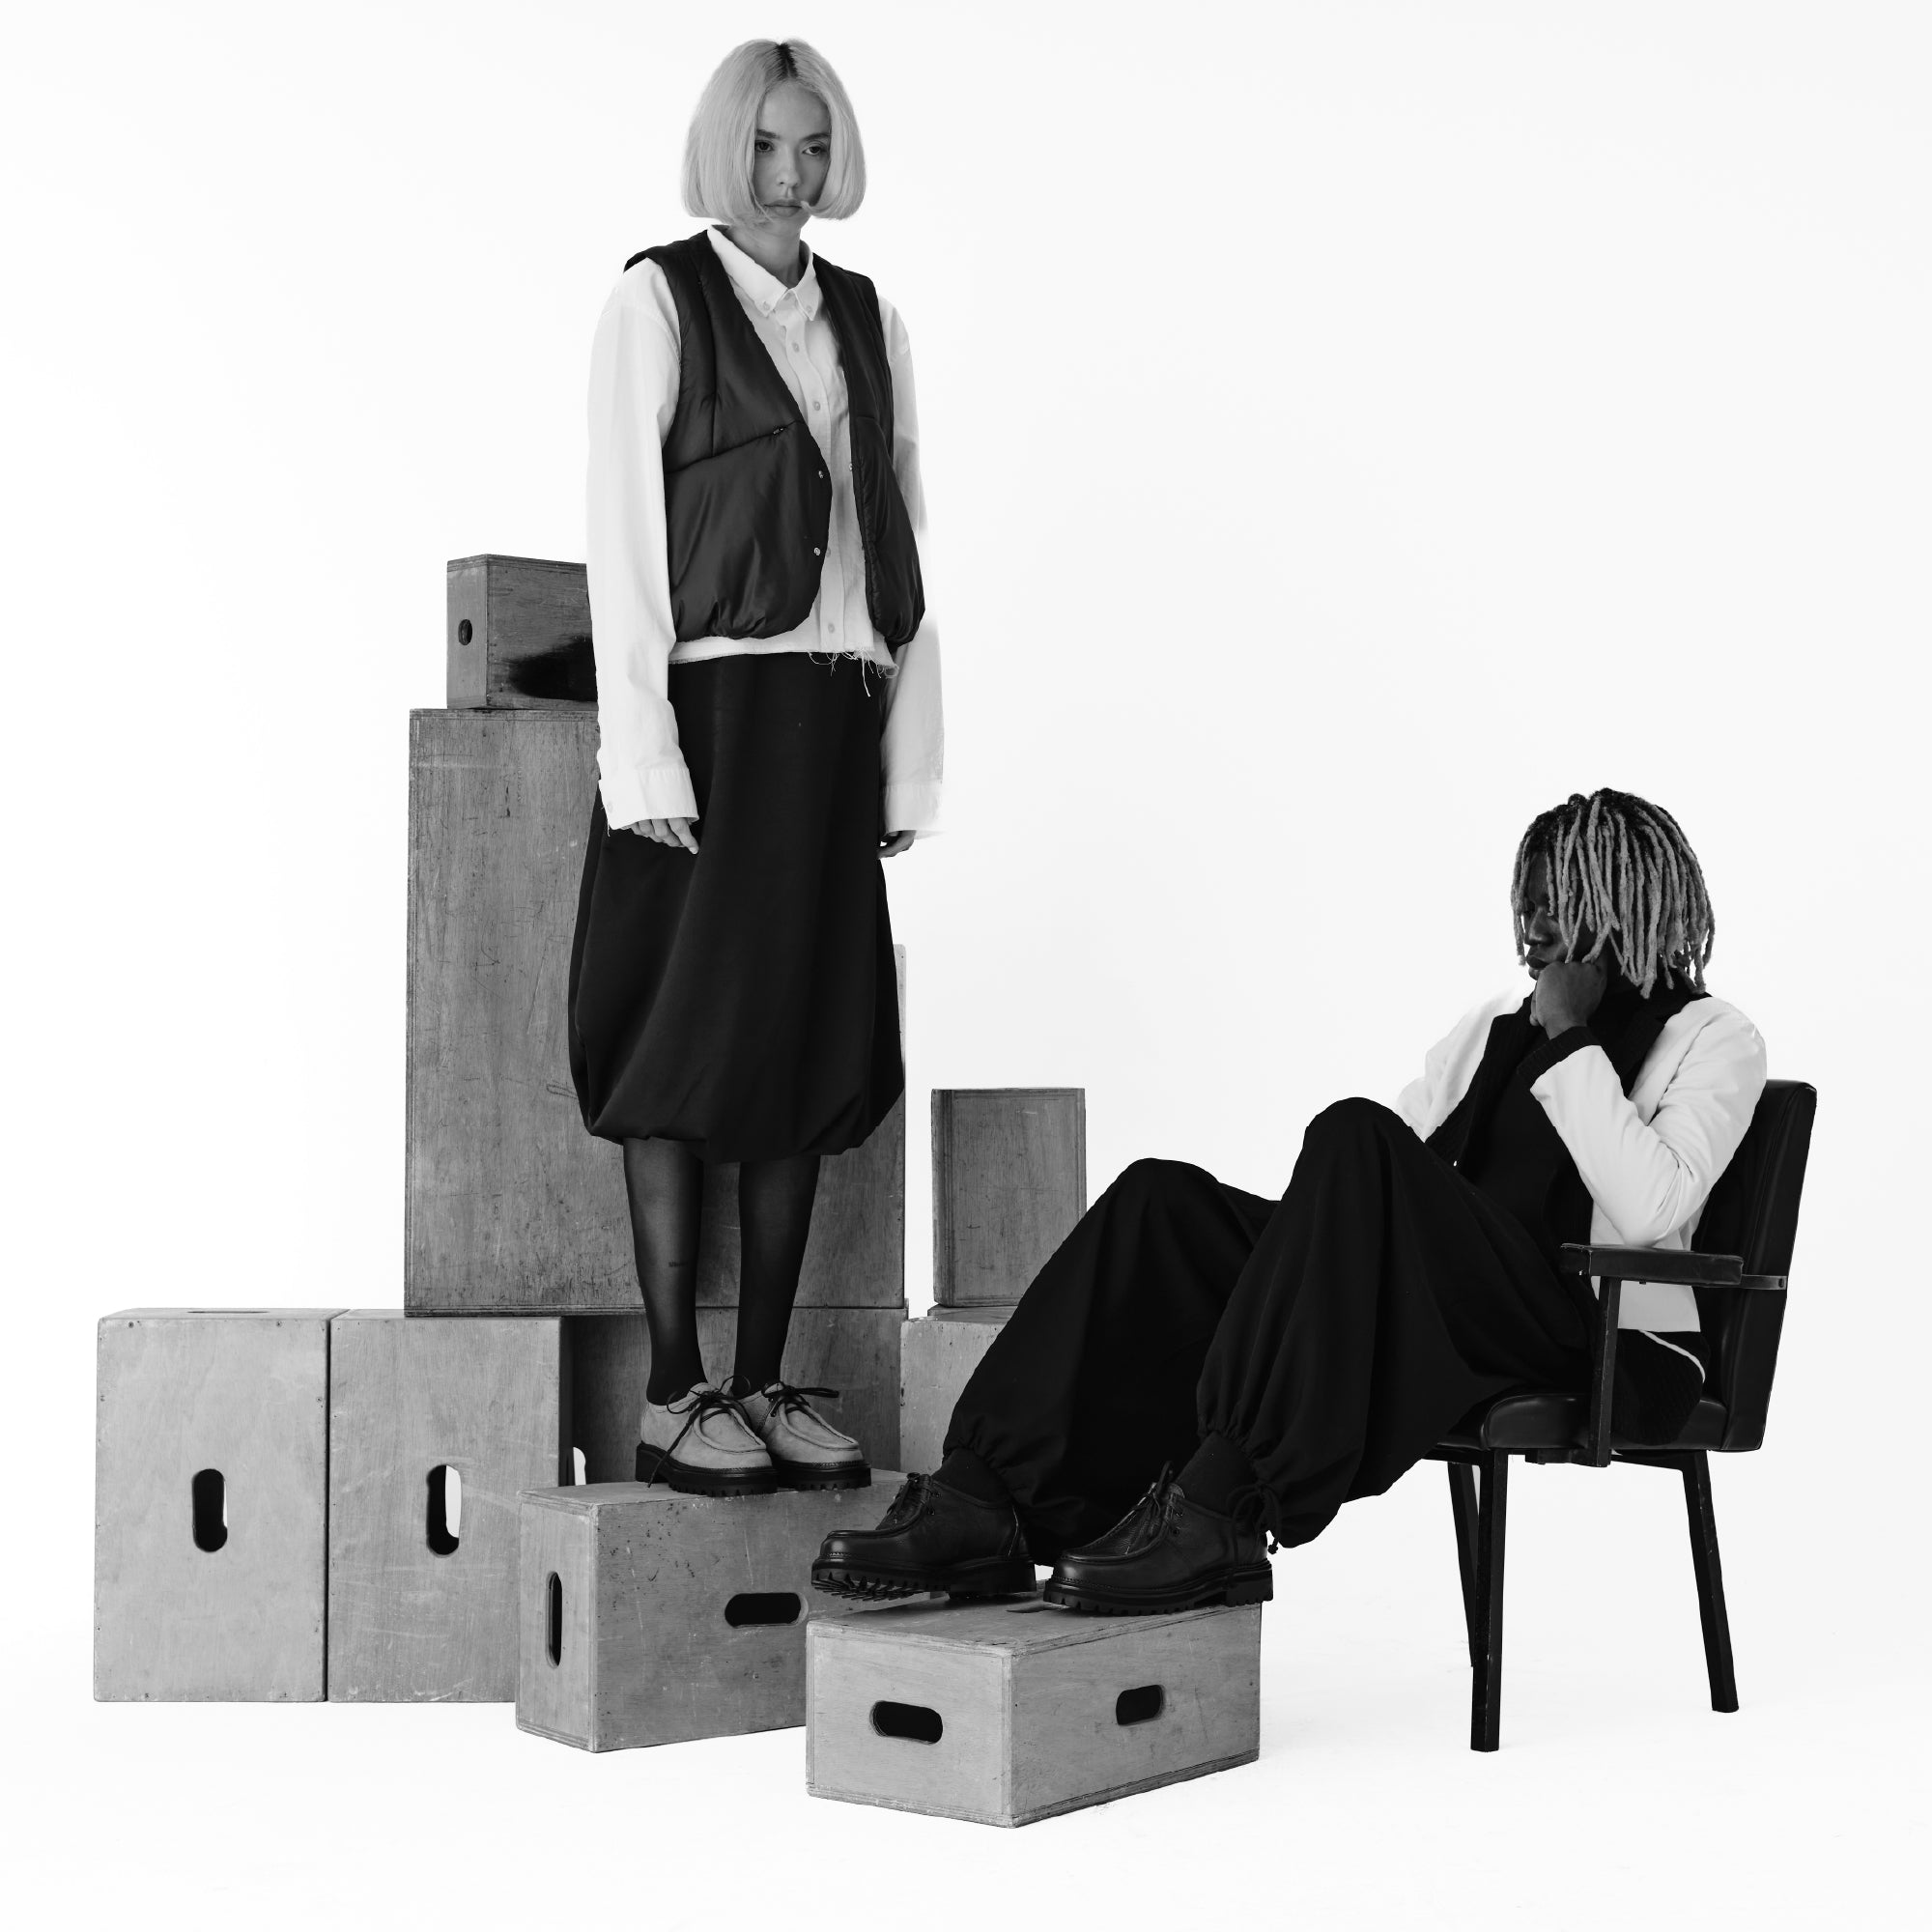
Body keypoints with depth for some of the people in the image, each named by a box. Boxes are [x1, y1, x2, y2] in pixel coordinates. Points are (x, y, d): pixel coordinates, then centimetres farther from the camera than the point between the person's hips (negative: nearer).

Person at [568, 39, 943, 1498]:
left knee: (812, 1047, 5)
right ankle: (674, 1396, 3)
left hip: (832, 721, 5)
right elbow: (623, 538, -6)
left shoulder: (866, 318, 15)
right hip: (708, 706, -5)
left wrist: (911, 753, 8)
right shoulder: (658, 300, 0)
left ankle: (765, 1382, 13)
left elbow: (903, 543, 15)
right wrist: (644, 753, -13)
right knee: (691, 1046, -3)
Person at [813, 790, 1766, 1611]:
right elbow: (1401, 1165, 18)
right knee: (1163, 1200, -15)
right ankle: (986, 1502, -28)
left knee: (1354, 1137, -32)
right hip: (1440, 1321, 7)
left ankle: (1218, 1516, -40)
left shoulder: (1712, 1040, 8)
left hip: (1598, 1345, -6)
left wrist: (1572, 1039, -9)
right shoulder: (1492, 1028, 27)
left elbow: (1648, 1211, -11)